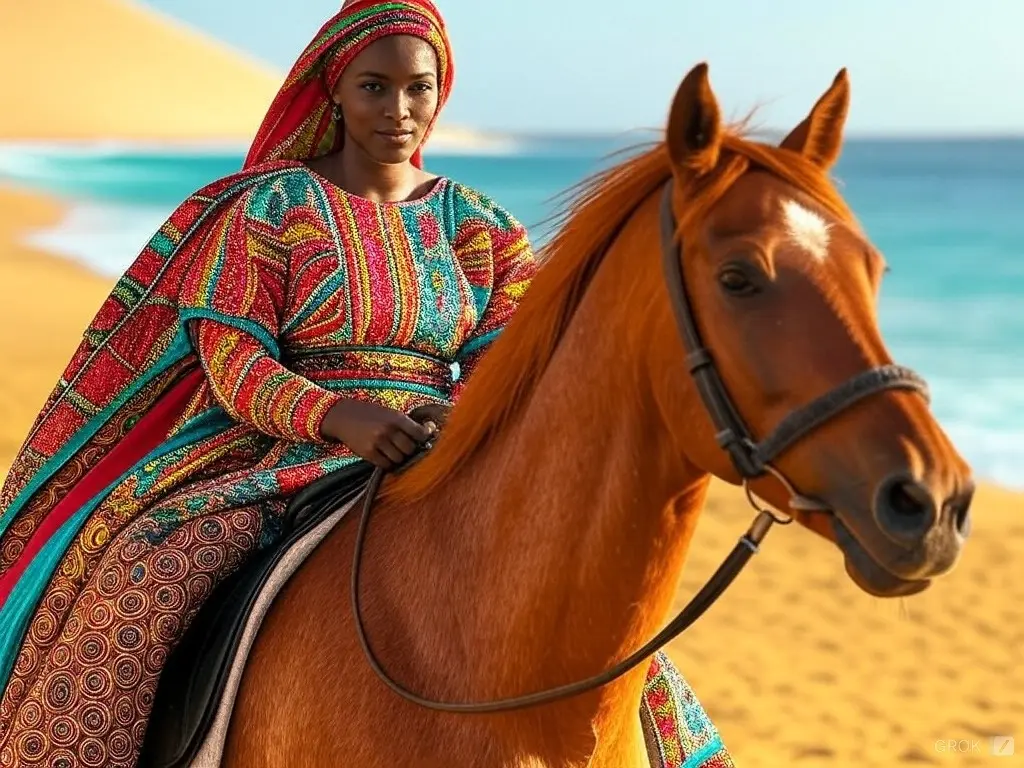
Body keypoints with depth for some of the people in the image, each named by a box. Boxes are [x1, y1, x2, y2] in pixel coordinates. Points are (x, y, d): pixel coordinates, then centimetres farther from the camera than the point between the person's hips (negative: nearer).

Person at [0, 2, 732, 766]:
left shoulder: (476, 226, 13)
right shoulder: (272, 205, 4)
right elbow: (231, 358, -5)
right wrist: (339, 416, -25)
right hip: (281, 454, -2)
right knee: (144, 569, -31)